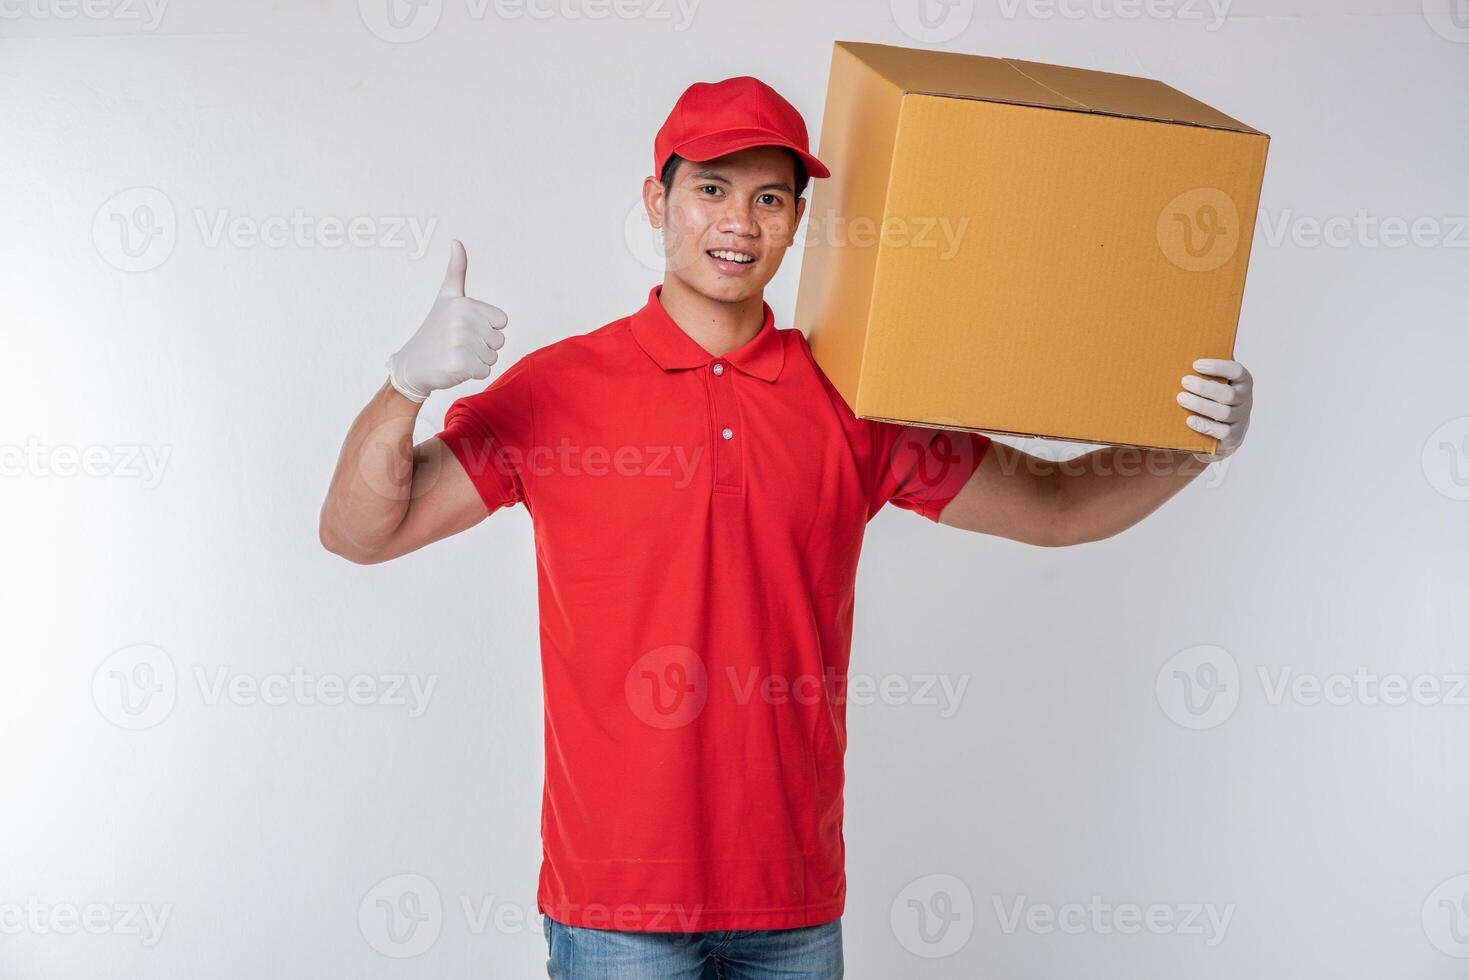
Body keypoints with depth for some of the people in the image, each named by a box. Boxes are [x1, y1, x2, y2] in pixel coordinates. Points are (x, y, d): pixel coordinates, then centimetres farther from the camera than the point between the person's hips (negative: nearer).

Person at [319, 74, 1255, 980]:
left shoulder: (850, 408, 5)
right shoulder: (559, 389, -2)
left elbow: (1052, 506, 11)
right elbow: (358, 530, -4)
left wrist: (1189, 449, -6)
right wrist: (407, 382, -21)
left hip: (796, 900, 3)